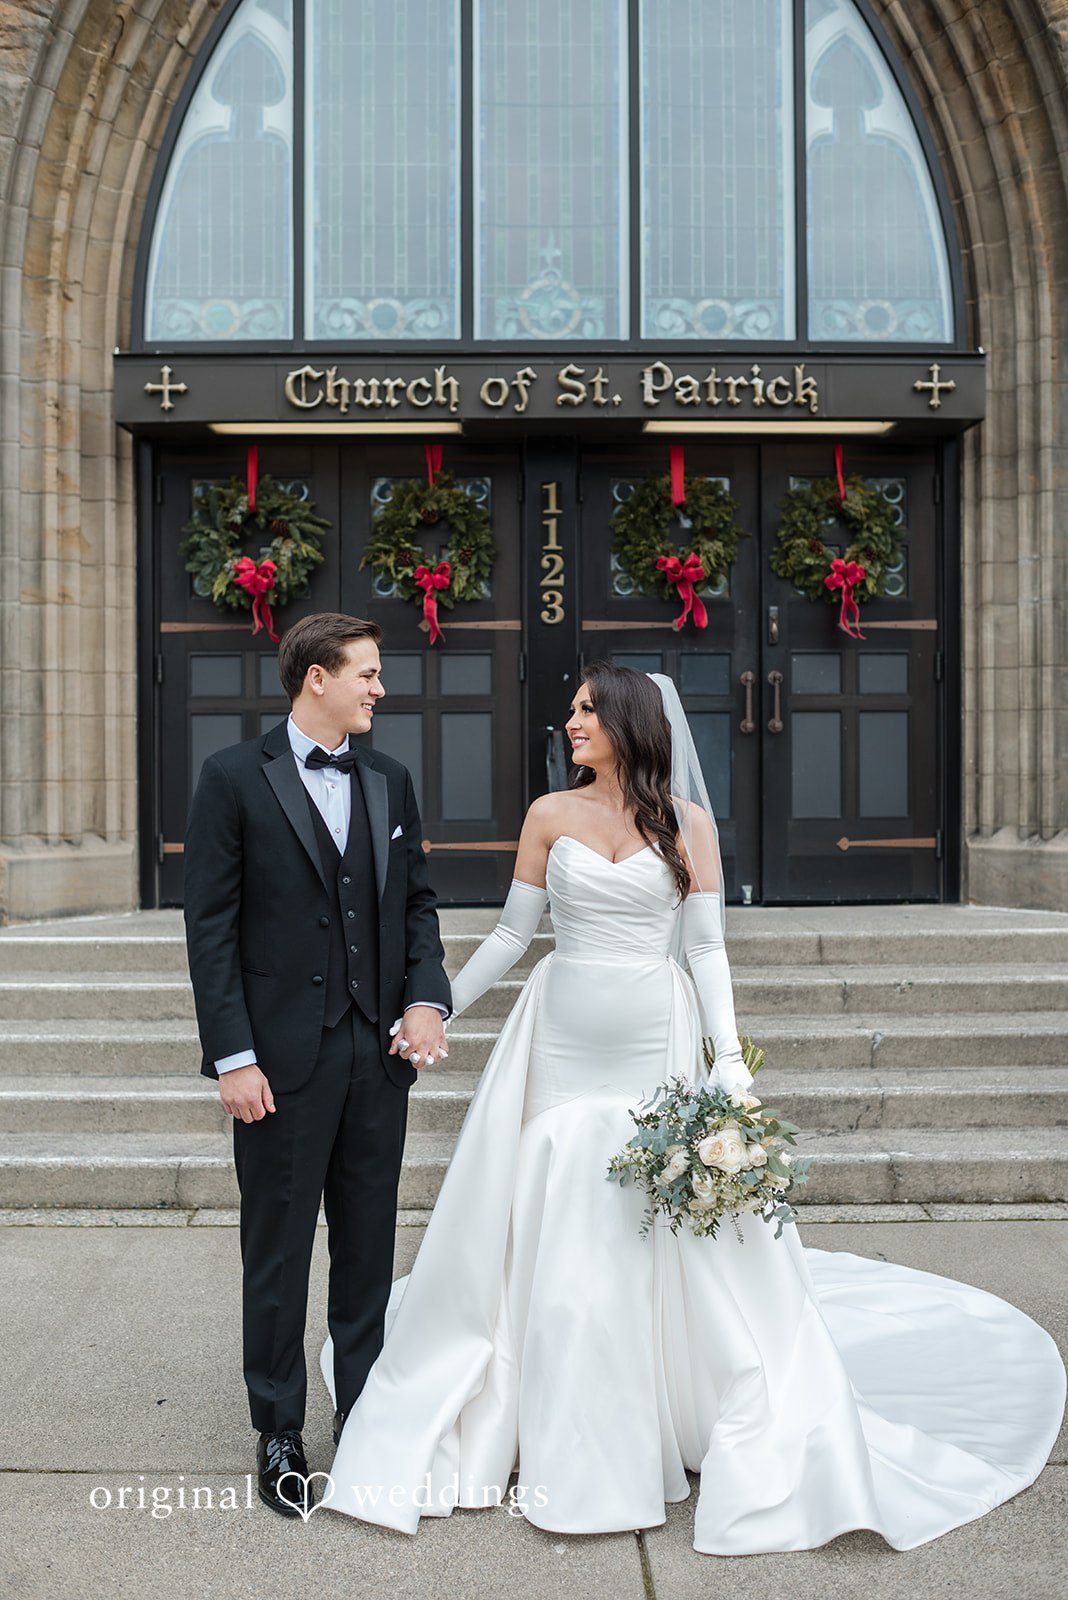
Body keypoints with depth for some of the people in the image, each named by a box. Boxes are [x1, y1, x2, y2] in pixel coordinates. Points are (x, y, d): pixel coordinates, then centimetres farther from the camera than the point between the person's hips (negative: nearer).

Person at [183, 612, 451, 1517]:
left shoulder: (390, 781, 10)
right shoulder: (235, 779, -5)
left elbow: (417, 901, 13)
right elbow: (211, 926, -8)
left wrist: (427, 998, -4)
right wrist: (232, 1055, -13)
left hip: (379, 1054, 5)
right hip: (283, 1061, -4)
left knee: (370, 1250, 14)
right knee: (278, 1256, 8)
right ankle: (280, 1436, 25)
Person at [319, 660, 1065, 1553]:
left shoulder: (688, 821, 1)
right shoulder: (551, 816, 4)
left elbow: (706, 947, -1)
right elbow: (512, 934, 9)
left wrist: (729, 1059, -9)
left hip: (656, 1047, -1)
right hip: (562, 1044, 2)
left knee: (674, 1238, 2)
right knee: (552, 1240, 5)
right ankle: (568, 1452, 23)